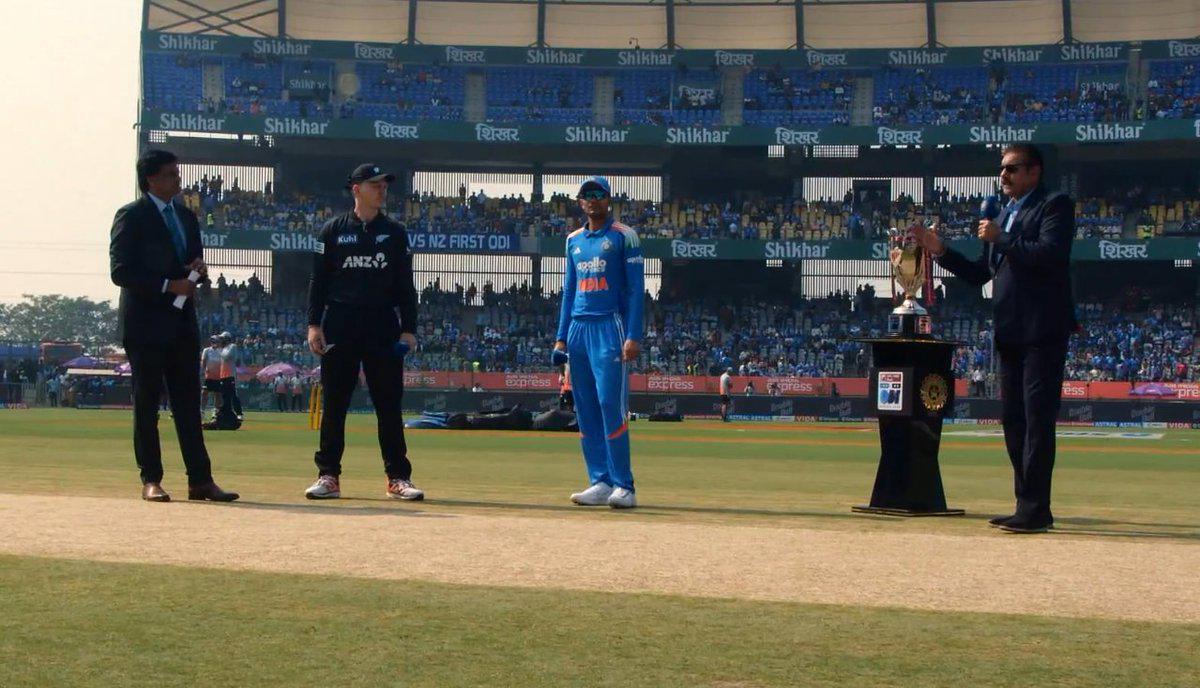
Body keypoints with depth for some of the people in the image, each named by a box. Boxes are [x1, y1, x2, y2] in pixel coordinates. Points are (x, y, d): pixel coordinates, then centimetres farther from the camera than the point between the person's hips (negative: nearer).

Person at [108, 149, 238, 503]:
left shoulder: (187, 217, 17)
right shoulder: (131, 217, -5)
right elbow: (120, 271, -12)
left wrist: (198, 268, 0)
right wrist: (168, 285, -19)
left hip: (182, 323, 6)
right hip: (145, 324, -6)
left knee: (189, 404, 5)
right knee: (147, 405, 0)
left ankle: (200, 479, 5)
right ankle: (151, 480, 5)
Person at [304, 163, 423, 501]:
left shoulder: (395, 232, 8)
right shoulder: (333, 230, 5)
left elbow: (405, 284, 8)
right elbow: (318, 280, 5)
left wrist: (408, 329, 0)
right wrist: (314, 324, -4)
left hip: (383, 326, 1)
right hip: (340, 324, -1)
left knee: (389, 403, 1)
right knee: (334, 402, 2)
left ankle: (398, 478, 5)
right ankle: (328, 476, 7)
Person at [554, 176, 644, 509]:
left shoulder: (623, 237, 0)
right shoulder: (574, 240, 18)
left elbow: (635, 288, -5)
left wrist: (633, 336, -14)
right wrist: (561, 337, 14)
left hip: (610, 327, -6)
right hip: (578, 328, 6)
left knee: (610, 403, -13)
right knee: (584, 409, 4)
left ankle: (623, 486, -11)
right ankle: (601, 483, 7)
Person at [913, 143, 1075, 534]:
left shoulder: (1055, 206, -2)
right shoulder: (1004, 215, 22)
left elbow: (1050, 254, -20)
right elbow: (979, 274, 21)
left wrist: (1001, 239, -18)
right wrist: (940, 251, 10)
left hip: (1041, 331, -9)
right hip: (1010, 333, 9)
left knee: (1037, 418, -11)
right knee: (1014, 420, 10)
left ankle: (1036, 511, -12)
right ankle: (1028, 506, 16)